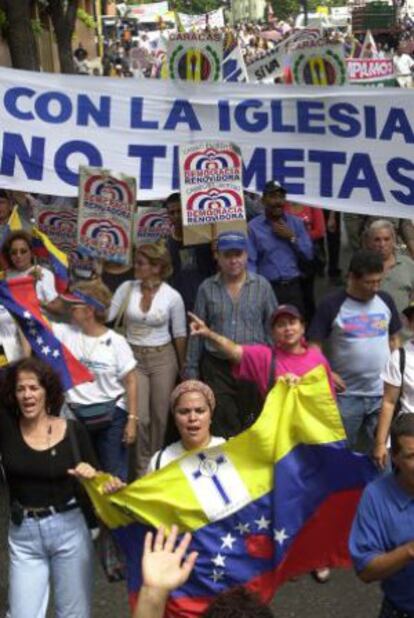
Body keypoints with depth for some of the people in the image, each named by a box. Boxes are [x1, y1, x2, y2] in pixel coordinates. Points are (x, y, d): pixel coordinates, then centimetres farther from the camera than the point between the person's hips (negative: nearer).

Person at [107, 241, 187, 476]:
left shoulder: (173, 297, -8)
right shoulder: (127, 288, -3)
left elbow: (180, 335, 1)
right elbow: (105, 317, -3)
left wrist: (183, 367, 7)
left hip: (163, 358, -1)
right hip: (134, 358, 1)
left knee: (160, 416, 7)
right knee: (139, 417, -2)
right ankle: (142, 469, 16)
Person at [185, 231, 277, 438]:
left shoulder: (262, 285, 3)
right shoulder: (207, 288, 3)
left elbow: (272, 327, 6)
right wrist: (191, 369, 7)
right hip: (217, 368, 0)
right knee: (223, 428, 0)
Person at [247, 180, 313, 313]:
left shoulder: (296, 223, 10)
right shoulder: (253, 226, -1)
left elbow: (309, 255, 8)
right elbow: (250, 262, -7)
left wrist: (292, 237, -4)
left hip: (293, 287, 3)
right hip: (267, 288, -3)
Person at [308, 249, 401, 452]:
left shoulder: (385, 300, 3)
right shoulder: (331, 305, -9)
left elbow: (394, 339, 13)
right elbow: (313, 346, -6)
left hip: (383, 394, 3)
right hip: (346, 395, -3)